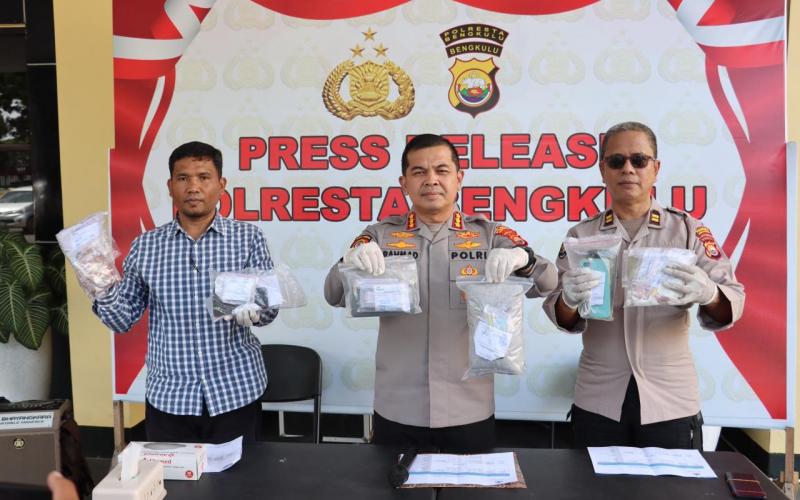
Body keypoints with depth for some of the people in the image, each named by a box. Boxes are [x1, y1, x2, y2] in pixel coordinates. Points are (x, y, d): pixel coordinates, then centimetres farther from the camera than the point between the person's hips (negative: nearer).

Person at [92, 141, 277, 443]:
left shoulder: (247, 238, -3)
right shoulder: (145, 246, 2)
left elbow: (270, 307, -2)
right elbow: (123, 320, 5)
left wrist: (255, 309, -24)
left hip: (236, 392, -1)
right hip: (168, 397, 1)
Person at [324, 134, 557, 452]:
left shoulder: (489, 236, 1)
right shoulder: (381, 235, 2)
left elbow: (547, 284, -6)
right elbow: (334, 296, -4)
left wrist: (522, 258, -29)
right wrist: (350, 262, -26)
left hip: (470, 413, 0)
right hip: (397, 413, 0)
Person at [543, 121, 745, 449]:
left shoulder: (687, 229, 1)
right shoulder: (581, 235, 3)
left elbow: (733, 300, -7)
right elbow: (561, 317, -3)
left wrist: (708, 295, -30)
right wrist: (569, 301, -27)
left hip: (670, 401, 0)